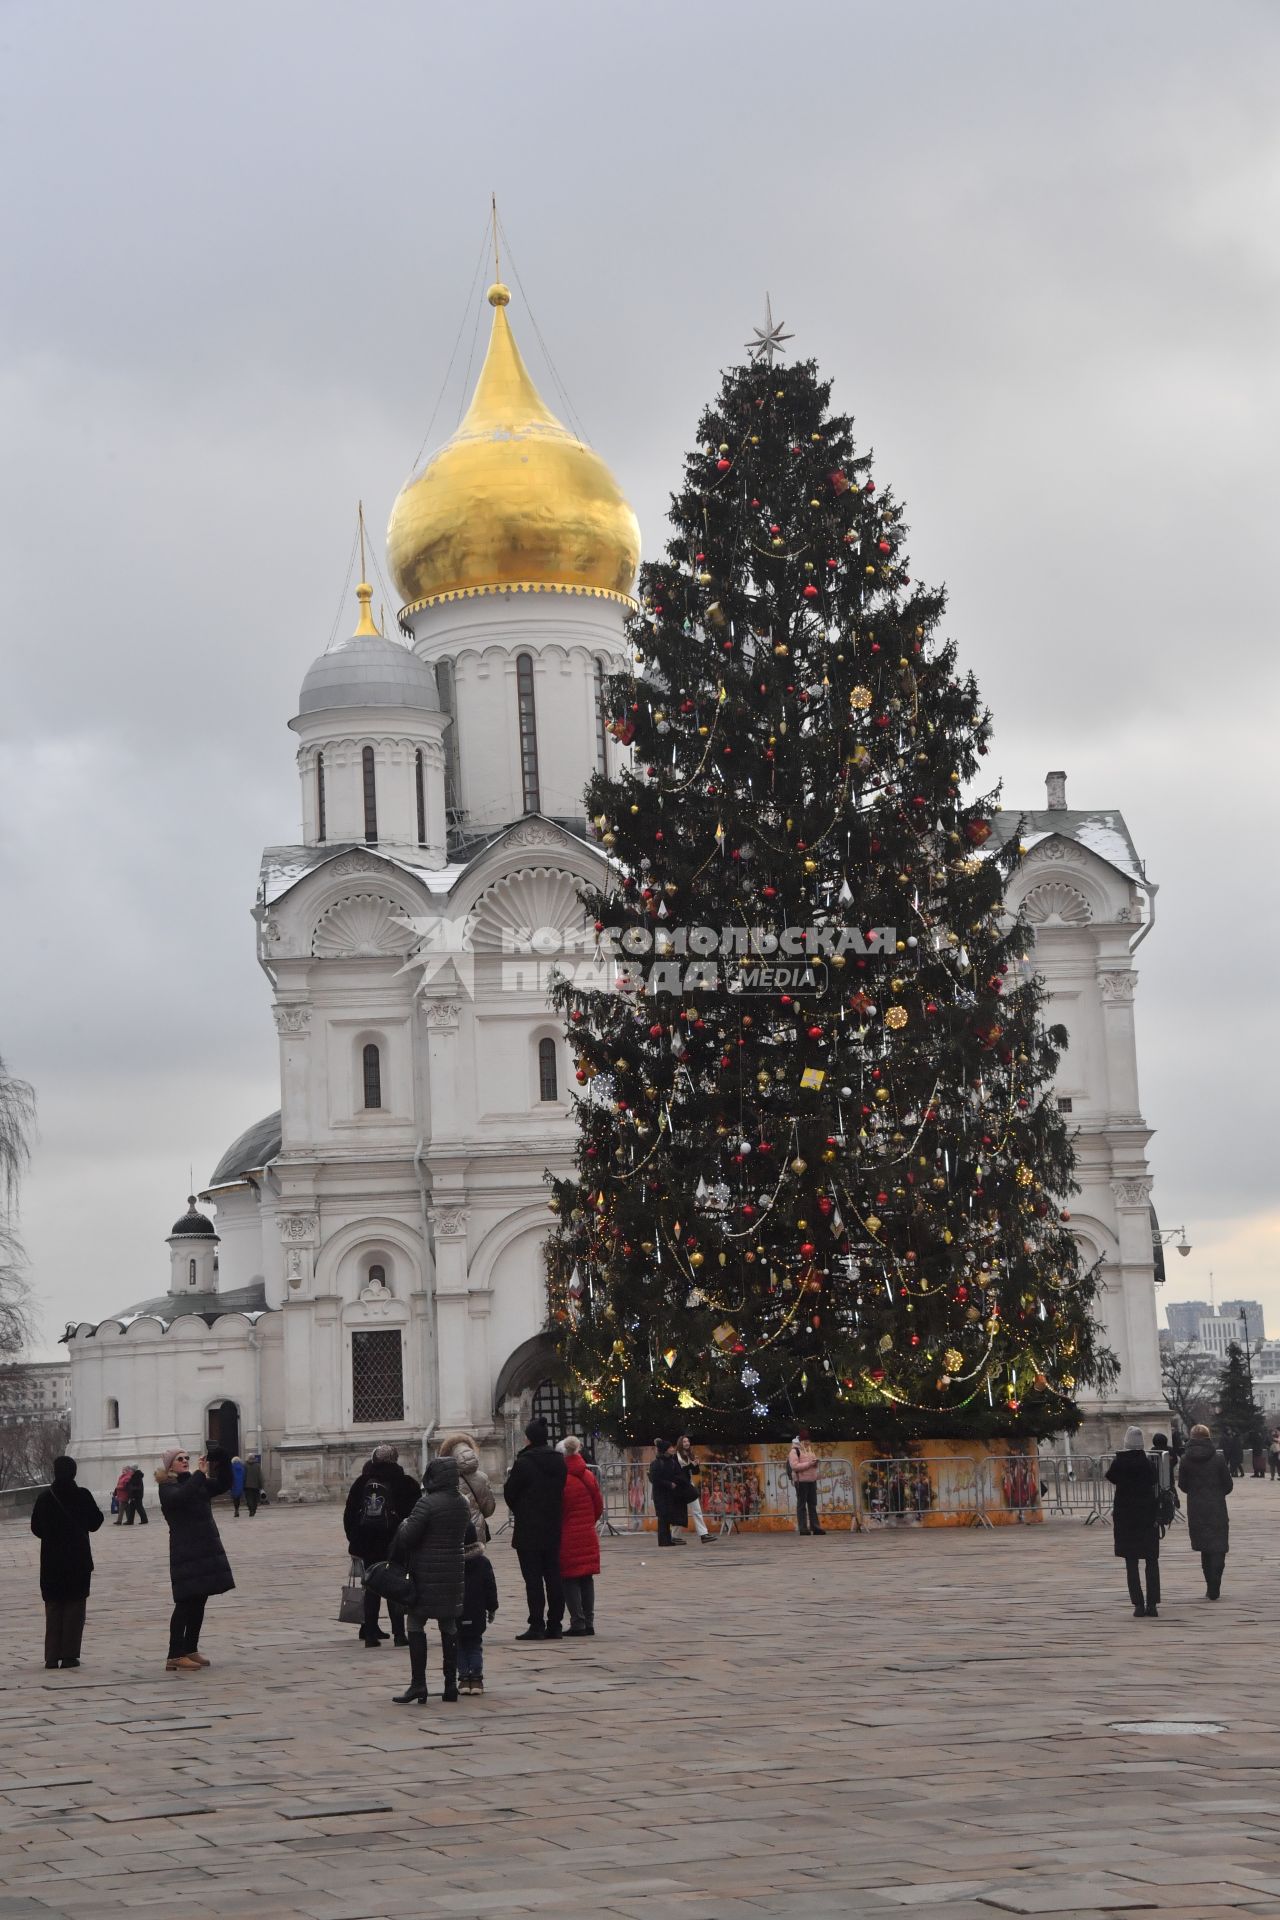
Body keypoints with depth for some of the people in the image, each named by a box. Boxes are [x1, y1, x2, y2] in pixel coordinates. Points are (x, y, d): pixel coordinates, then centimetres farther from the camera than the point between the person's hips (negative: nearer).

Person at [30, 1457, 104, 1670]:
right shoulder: (82, 1496, -10)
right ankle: (69, 1654, 0)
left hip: (51, 1561, 2)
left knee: (53, 1606, 10)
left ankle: (52, 1656, 7)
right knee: (75, 1606, 5)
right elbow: (94, 1522, -3)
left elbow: (36, 1528, 3)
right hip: (78, 1559, -2)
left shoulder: (44, 1498, -4)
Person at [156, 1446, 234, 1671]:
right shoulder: (167, 1488, -5)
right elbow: (180, 1497, -26)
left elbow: (224, 1484, 9)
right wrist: (201, 1473, -27)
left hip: (207, 1549, 7)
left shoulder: (198, 1483, 15)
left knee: (199, 1602, 10)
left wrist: (222, 1462, -8)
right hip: (185, 1552, -7)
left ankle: (191, 1650, 18)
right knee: (186, 1602, -10)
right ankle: (175, 1657, -10)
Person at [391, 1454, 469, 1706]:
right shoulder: (462, 1504, 7)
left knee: (416, 1624, -1)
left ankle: (418, 1684, -7)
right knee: (449, 1627, 11)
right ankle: (451, 1685, 12)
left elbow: (408, 1537, -16)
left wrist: (404, 1524, 4)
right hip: (454, 1572, 7)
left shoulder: (427, 1503, -15)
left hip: (427, 1573, -7)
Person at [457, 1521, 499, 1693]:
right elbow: (490, 1587, 1)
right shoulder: (483, 1562, -3)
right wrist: (492, 1609, 10)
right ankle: (476, 1678, 4)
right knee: (475, 1645, 10)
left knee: (459, 1646, 9)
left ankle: (464, 1678, 4)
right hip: (476, 1614, 1)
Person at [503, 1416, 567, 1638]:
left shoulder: (523, 1463, -15)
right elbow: (561, 1491, 10)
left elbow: (509, 1493, -6)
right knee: (553, 1577, 10)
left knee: (533, 1579, -3)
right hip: (553, 1530, 6)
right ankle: (555, 1625, 12)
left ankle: (537, 1625, -4)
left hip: (528, 1530, -6)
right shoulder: (559, 1461, 3)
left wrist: (518, 1512, 11)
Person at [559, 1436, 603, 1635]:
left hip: (567, 1536, -6)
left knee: (570, 1580, 0)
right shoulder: (589, 1477, 4)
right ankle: (589, 1622, 13)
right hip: (588, 1535, 6)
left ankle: (578, 1623, -4)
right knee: (587, 1579, 11)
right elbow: (599, 1506, 10)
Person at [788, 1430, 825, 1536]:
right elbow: (794, 1466, -17)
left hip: (812, 1480, 7)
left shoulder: (810, 1450, 18)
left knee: (813, 1504, 7)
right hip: (801, 1481, -7)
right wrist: (808, 1464, -20)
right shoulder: (794, 1451, -6)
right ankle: (802, 1528, -3)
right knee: (801, 1505, -4)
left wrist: (815, 1463, 3)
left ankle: (815, 1527, 9)